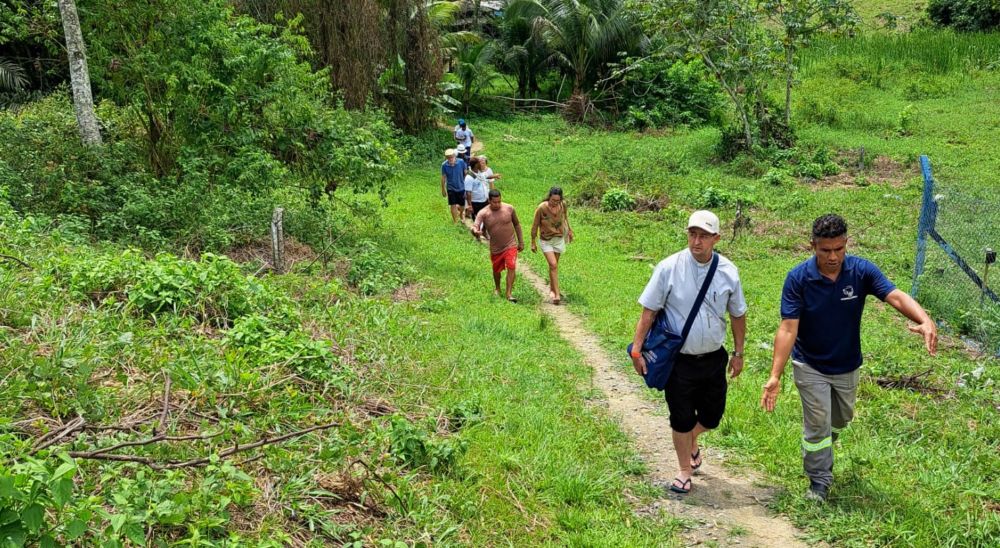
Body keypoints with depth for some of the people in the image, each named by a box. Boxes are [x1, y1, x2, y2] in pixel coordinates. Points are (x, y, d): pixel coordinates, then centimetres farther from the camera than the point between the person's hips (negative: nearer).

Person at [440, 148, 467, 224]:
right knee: (453, 206, 2)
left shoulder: (461, 162, -19)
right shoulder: (444, 165, -17)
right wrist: (443, 189, 3)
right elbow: (443, 177, -5)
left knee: (461, 205, 15)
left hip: (461, 187, 1)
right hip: (451, 188, -1)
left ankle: (461, 214, 48)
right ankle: (455, 221, 20)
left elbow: (465, 173, -5)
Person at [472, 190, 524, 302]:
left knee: (511, 267, -17)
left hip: (510, 245, -1)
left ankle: (509, 293, -11)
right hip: (495, 248, 1)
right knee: (496, 270, 18)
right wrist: (475, 231, -50)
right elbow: (474, 227, -24)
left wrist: (521, 242, 7)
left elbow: (517, 225, 5)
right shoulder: (483, 213, -13)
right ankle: (497, 288, 46)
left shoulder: (509, 209, -9)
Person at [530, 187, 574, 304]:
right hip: (546, 240, -4)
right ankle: (557, 294, -13)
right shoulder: (541, 208, -23)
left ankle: (552, 289, 33)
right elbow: (535, 225, -12)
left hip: (559, 238, 4)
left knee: (553, 265, 14)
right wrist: (533, 243, -5)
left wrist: (569, 230, 21)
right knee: (553, 265, -15)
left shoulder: (563, 204, -12)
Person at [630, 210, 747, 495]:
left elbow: (738, 315, 8)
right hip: (679, 361, -3)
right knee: (682, 419, 7)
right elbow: (649, 311, -9)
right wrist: (637, 350, -10)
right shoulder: (669, 268, -15)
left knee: (711, 416, 14)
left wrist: (738, 353, 12)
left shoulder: (728, 271, -5)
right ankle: (685, 470, 29)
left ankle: (691, 440, 47)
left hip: (714, 359, 3)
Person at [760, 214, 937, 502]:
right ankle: (819, 481, 23)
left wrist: (925, 321, -51)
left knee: (841, 418, 24)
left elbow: (897, 297, -29)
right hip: (811, 366, -4)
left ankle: (821, 448, 56)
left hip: (847, 365, 4)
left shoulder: (862, 271, -18)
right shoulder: (798, 278, -24)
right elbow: (788, 328, -26)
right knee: (818, 424, 2)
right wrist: (775, 376, -34)